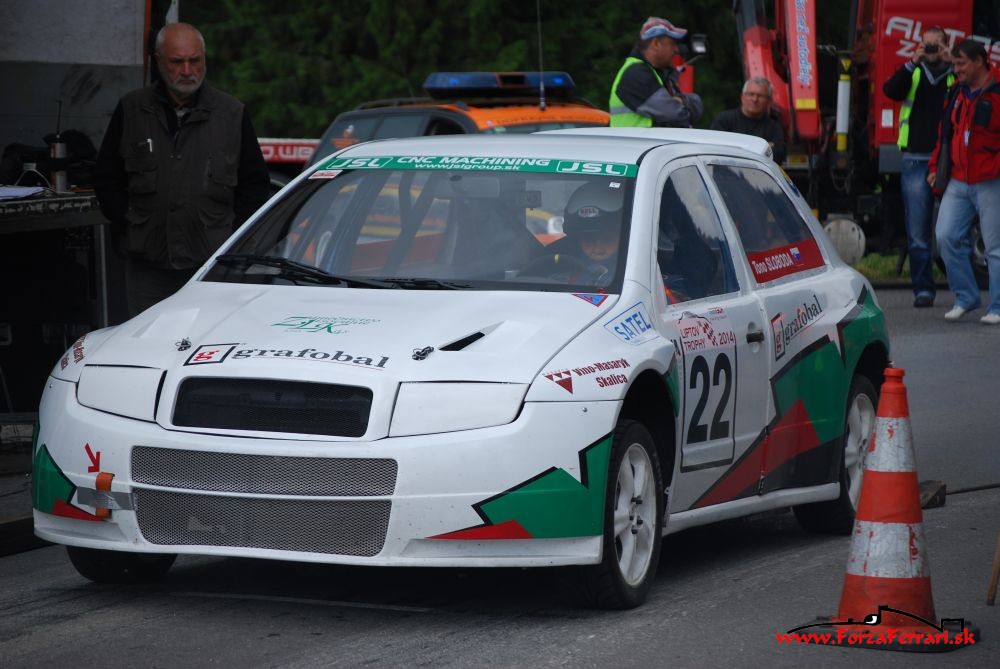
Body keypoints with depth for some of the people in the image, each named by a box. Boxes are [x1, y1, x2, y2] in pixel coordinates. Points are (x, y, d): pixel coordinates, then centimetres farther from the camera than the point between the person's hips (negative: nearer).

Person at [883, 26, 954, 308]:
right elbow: (890, 90, -4)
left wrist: (950, 62, -15)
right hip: (915, 160, 2)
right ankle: (923, 289, 4)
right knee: (917, 233, -1)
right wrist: (914, 61, -12)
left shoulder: (954, 76, 8)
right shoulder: (913, 74, 14)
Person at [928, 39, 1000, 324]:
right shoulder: (957, 94, 13)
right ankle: (965, 298, 12)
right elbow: (946, 132, 23)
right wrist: (936, 166, 19)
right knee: (947, 237, -1)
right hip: (958, 182, 7)